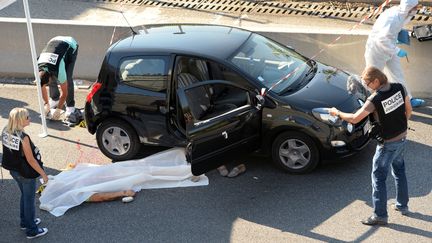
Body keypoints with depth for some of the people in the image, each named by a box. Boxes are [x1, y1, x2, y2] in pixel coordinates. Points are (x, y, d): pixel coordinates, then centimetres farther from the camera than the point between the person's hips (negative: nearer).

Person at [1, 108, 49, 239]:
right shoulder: (23, 138, -31)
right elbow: (31, 160, -23)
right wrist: (43, 174, -11)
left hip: (14, 170, 7)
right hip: (26, 173, -7)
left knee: (24, 195, 28)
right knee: (29, 200, 10)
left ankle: (25, 221, 46)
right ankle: (32, 230, 24)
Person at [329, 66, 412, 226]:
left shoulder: (375, 99, -25)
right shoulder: (399, 88, -7)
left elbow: (354, 119, -25)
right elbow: (408, 109, 6)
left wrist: (337, 113, -9)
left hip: (388, 143, -7)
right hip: (402, 138, 7)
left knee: (378, 176, 3)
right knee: (399, 170, 24)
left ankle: (380, 215, 6)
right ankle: (402, 205, 37)